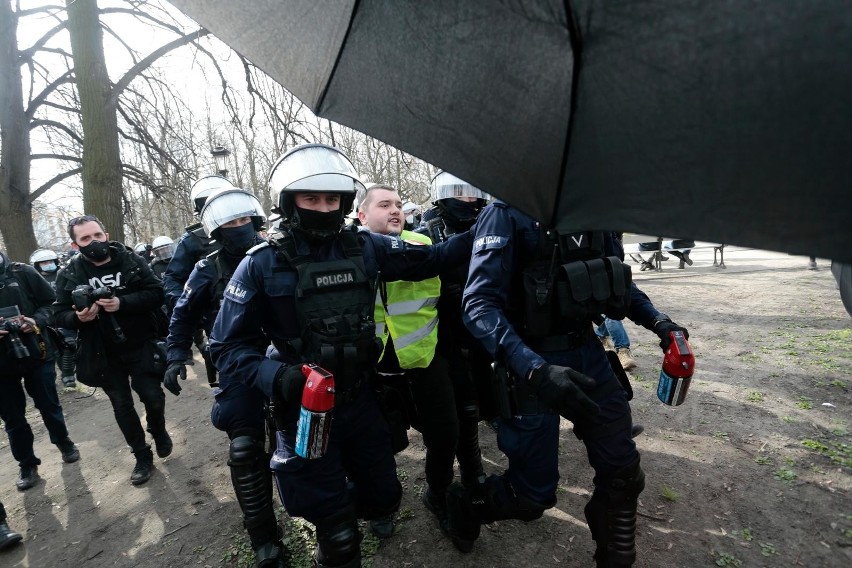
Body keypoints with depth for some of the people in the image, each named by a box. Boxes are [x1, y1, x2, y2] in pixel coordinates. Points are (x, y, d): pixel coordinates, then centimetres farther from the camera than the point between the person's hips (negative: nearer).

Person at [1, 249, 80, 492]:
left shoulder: (22, 272, -5)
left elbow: (51, 302, -1)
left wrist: (37, 321, -20)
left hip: (35, 353, -1)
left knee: (49, 405, 14)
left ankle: (64, 443, 37)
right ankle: (27, 465, 29)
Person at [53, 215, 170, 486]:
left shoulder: (131, 260, -7)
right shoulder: (69, 275, -4)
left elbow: (156, 293, -13)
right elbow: (60, 315, -2)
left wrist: (123, 303, -27)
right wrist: (78, 317, -24)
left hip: (140, 346, -1)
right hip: (104, 354, 2)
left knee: (153, 397, 1)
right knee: (122, 406, 11)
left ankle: (158, 431, 35)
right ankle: (142, 456, 28)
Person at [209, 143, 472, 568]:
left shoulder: (364, 246, -5)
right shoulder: (262, 265, -13)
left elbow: (427, 259, 5)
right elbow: (227, 347, -9)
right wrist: (276, 376, -26)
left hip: (360, 401, 4)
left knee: (384, 497, 22)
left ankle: (345, 505, 55)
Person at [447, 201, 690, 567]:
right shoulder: (507, 213, -16)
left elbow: (616, 275, 19)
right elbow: (479, 305, -24)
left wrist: (656, 320, 4)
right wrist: (535, 369, -37)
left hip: (588, 353, 6)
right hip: (532, 364, -6)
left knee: (623, 473, 14)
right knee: (534, 494, 7)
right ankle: (465, 504, 38)